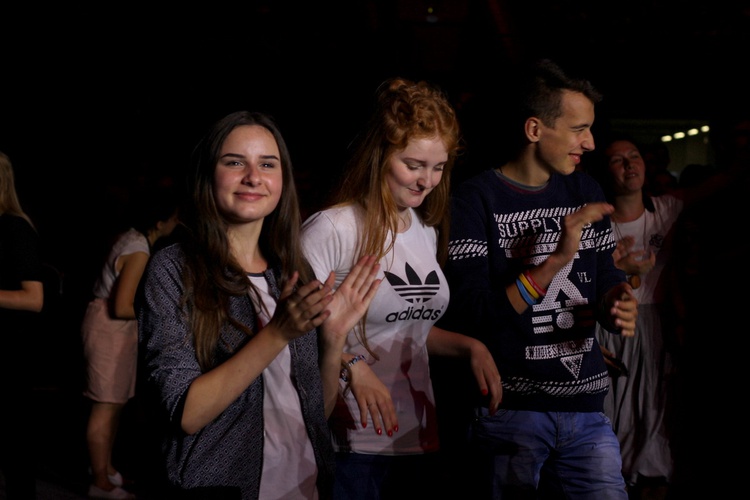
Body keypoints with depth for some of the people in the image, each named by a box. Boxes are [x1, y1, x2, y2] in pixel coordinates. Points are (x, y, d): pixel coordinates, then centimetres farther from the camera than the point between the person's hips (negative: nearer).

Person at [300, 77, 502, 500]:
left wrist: (470, 346, 7)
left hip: (419, 439, 7)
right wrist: (352, 367, -28)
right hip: (352, 445, -7)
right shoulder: (332, 229, -14)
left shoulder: (428, 232, 11)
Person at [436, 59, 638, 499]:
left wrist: (617, 308, -9)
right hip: (510, 411, -5)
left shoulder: (586, 192, 10)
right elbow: (468, 315, -16)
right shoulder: (476, 200, -9)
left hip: (586, 407, 5)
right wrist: (555, 260, -24)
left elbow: (608, 281, 15)